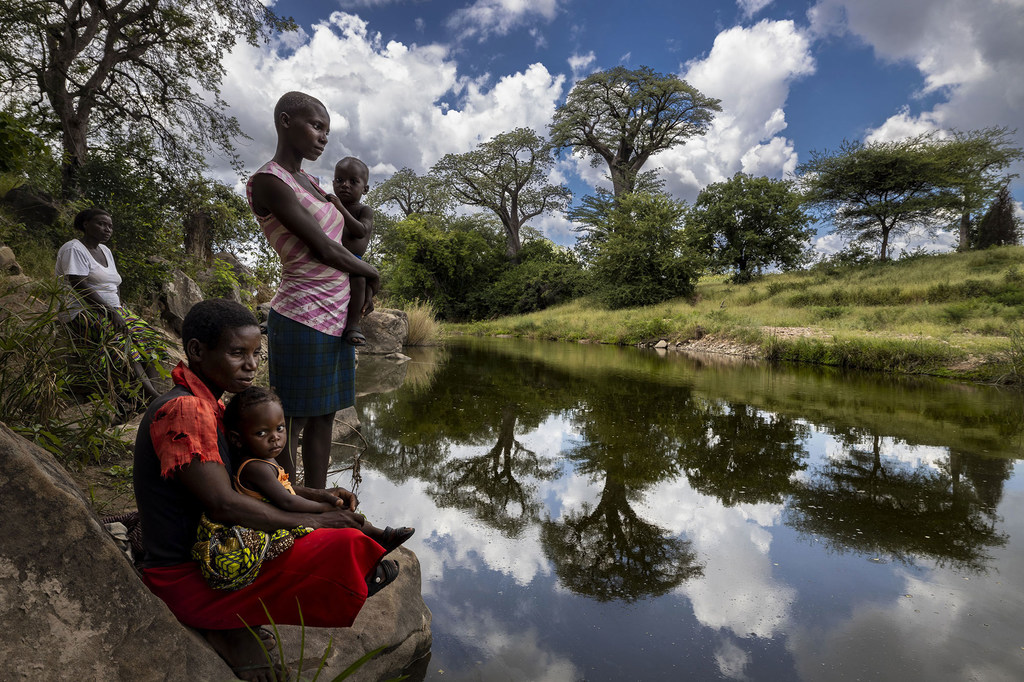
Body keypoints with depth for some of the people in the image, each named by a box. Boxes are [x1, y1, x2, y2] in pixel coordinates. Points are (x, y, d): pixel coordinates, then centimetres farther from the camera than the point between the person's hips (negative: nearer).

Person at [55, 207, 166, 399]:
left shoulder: (105, 250, 20)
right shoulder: (74, 249, -6)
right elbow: (80, 287, -18)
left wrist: (121, 310, 4)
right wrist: (111, 312, -24)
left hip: (111, 310, 8)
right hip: (83, 313, -8)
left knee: (148, 336, -15)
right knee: (121, 339, -33)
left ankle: (153, 392, -31)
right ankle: (152, 394, -44)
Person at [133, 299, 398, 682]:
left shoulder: (208, 405, 9)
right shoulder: (183, 410, -22)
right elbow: (222, 504, -28)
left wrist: (317, 496, 1)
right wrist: (311, 519, -19)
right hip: (186, 581, -10)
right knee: (344, 546, -23)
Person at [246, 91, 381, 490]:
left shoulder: (308, 182, 19)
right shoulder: (268, 181, -9)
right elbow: (323, 248, -12)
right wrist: (372, 274, 1)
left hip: (335, 316, 9)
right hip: (303, 321, -9)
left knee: (323, 417, 13)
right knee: (292, 424, 0)